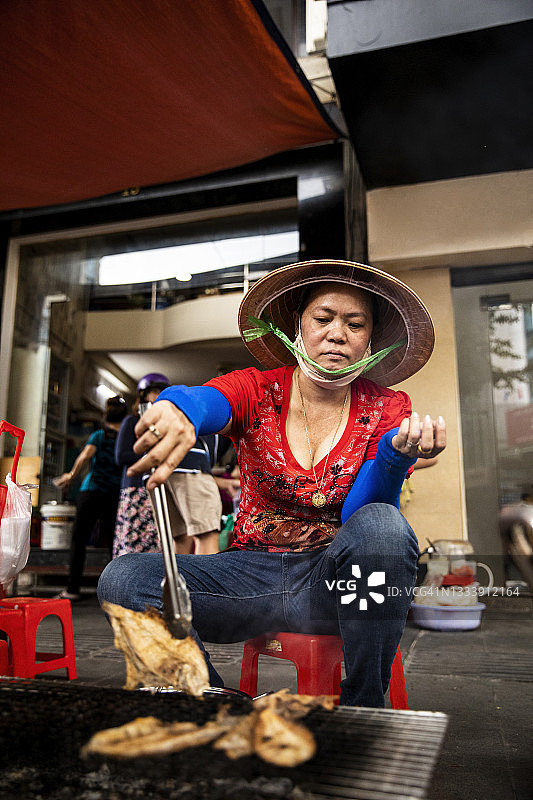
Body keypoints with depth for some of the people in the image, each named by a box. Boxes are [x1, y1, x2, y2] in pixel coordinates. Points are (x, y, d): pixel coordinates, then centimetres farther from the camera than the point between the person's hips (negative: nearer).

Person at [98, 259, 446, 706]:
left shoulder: (388, 409, -1)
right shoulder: (257, 390, -1)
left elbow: (358, 516, -14)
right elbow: (206, 402, -27)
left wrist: (397, 455, -34)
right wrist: (177, 409, -51)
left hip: (333, 582, 0)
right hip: (253, 574, 1)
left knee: (383, 525, -34)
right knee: (122, 580, -21)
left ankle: (363, 707, -13)